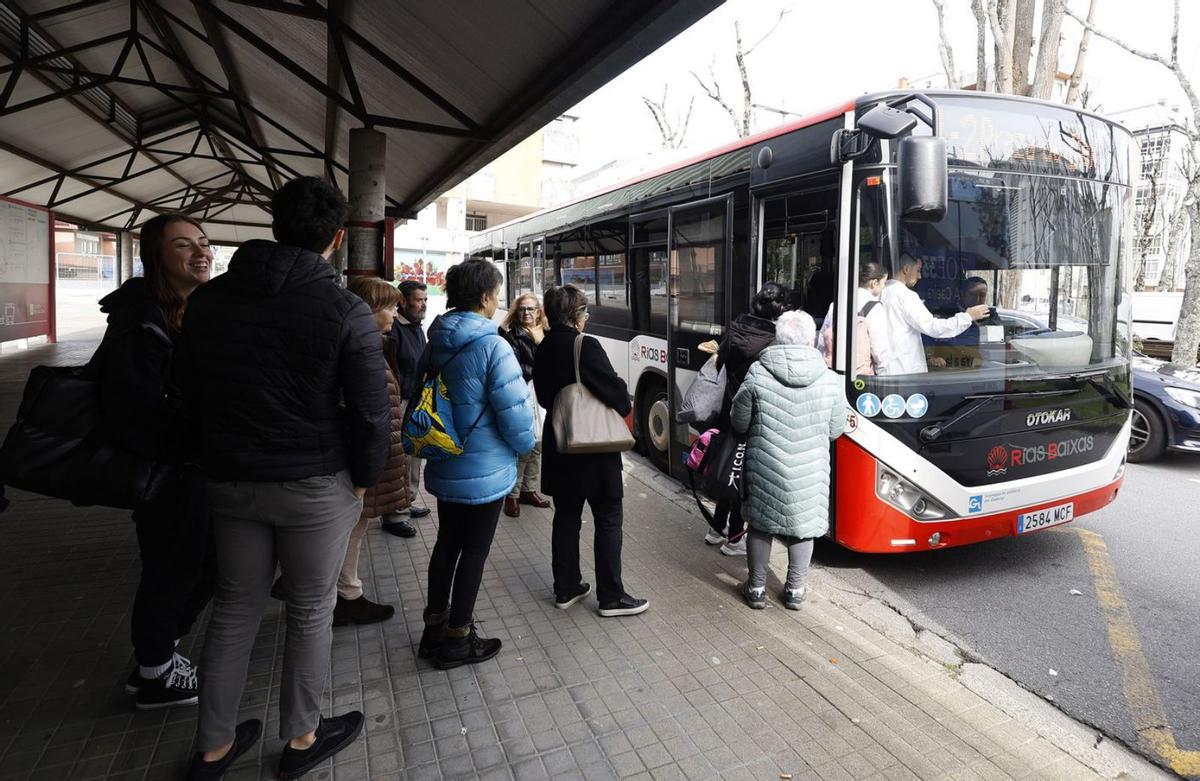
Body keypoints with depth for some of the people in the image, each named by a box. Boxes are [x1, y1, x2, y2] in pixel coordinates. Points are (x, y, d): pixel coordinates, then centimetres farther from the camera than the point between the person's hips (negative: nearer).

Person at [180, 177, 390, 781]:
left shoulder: (207, 299, 2)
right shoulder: (346, 311, -15)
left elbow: (192, 393, 10)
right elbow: (371, 411, -15)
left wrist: (227, 457, 18)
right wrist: (363, 480, -1)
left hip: (230, 481, 5)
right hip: (317, 485, -4)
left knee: (234, 608, 19)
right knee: (310, 612, 13)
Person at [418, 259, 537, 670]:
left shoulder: (437, 342, 3)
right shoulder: (492, 346, -21)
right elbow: (514, 410, -21)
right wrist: (526, 443, -1)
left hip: (444, 466, 8)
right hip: (483, 471, -7)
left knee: (447, 543, 21)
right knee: (474, 551, 8)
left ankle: (434, 628, 34)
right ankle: (457, 641, 22)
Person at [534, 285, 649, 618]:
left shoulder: (543, 349, 5)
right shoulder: (586, 346, -18)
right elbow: (615, 390, -18)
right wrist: (625, 410, 1)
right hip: (594, 446, -7)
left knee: (566, 517, 15)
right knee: (608, 520, 4)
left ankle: (566, 589, 25)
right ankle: (611, 597, 11)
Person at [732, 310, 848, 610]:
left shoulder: (757, 374, -12)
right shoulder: (830, 380, -8)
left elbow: (739, 423, -3)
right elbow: (836, 430, 3)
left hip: (766, 468, -1)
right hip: (810, 472, 1)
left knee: (760, 526, 15)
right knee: (804, 527, 17)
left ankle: (756, 588, 26)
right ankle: (794, 590, 29)